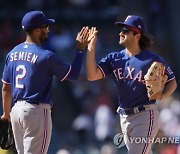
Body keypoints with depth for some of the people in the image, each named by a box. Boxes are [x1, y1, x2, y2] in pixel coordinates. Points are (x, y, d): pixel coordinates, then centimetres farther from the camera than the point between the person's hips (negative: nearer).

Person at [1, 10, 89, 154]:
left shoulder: (12, 53, 7)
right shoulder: (46, 56, -14)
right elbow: (73, 74, -5)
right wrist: (80, 49, 4)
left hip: (16, 110, 7)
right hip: (37, 110, -7)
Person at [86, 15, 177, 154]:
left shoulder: (153, 59, -6)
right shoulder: (114, 58, 6)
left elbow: (172, 82, 5)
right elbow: (92, 75, -6)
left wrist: (162, 95, -15)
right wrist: (91, 48, -10)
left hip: (145, 116, -6)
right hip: (124, 118, 6)